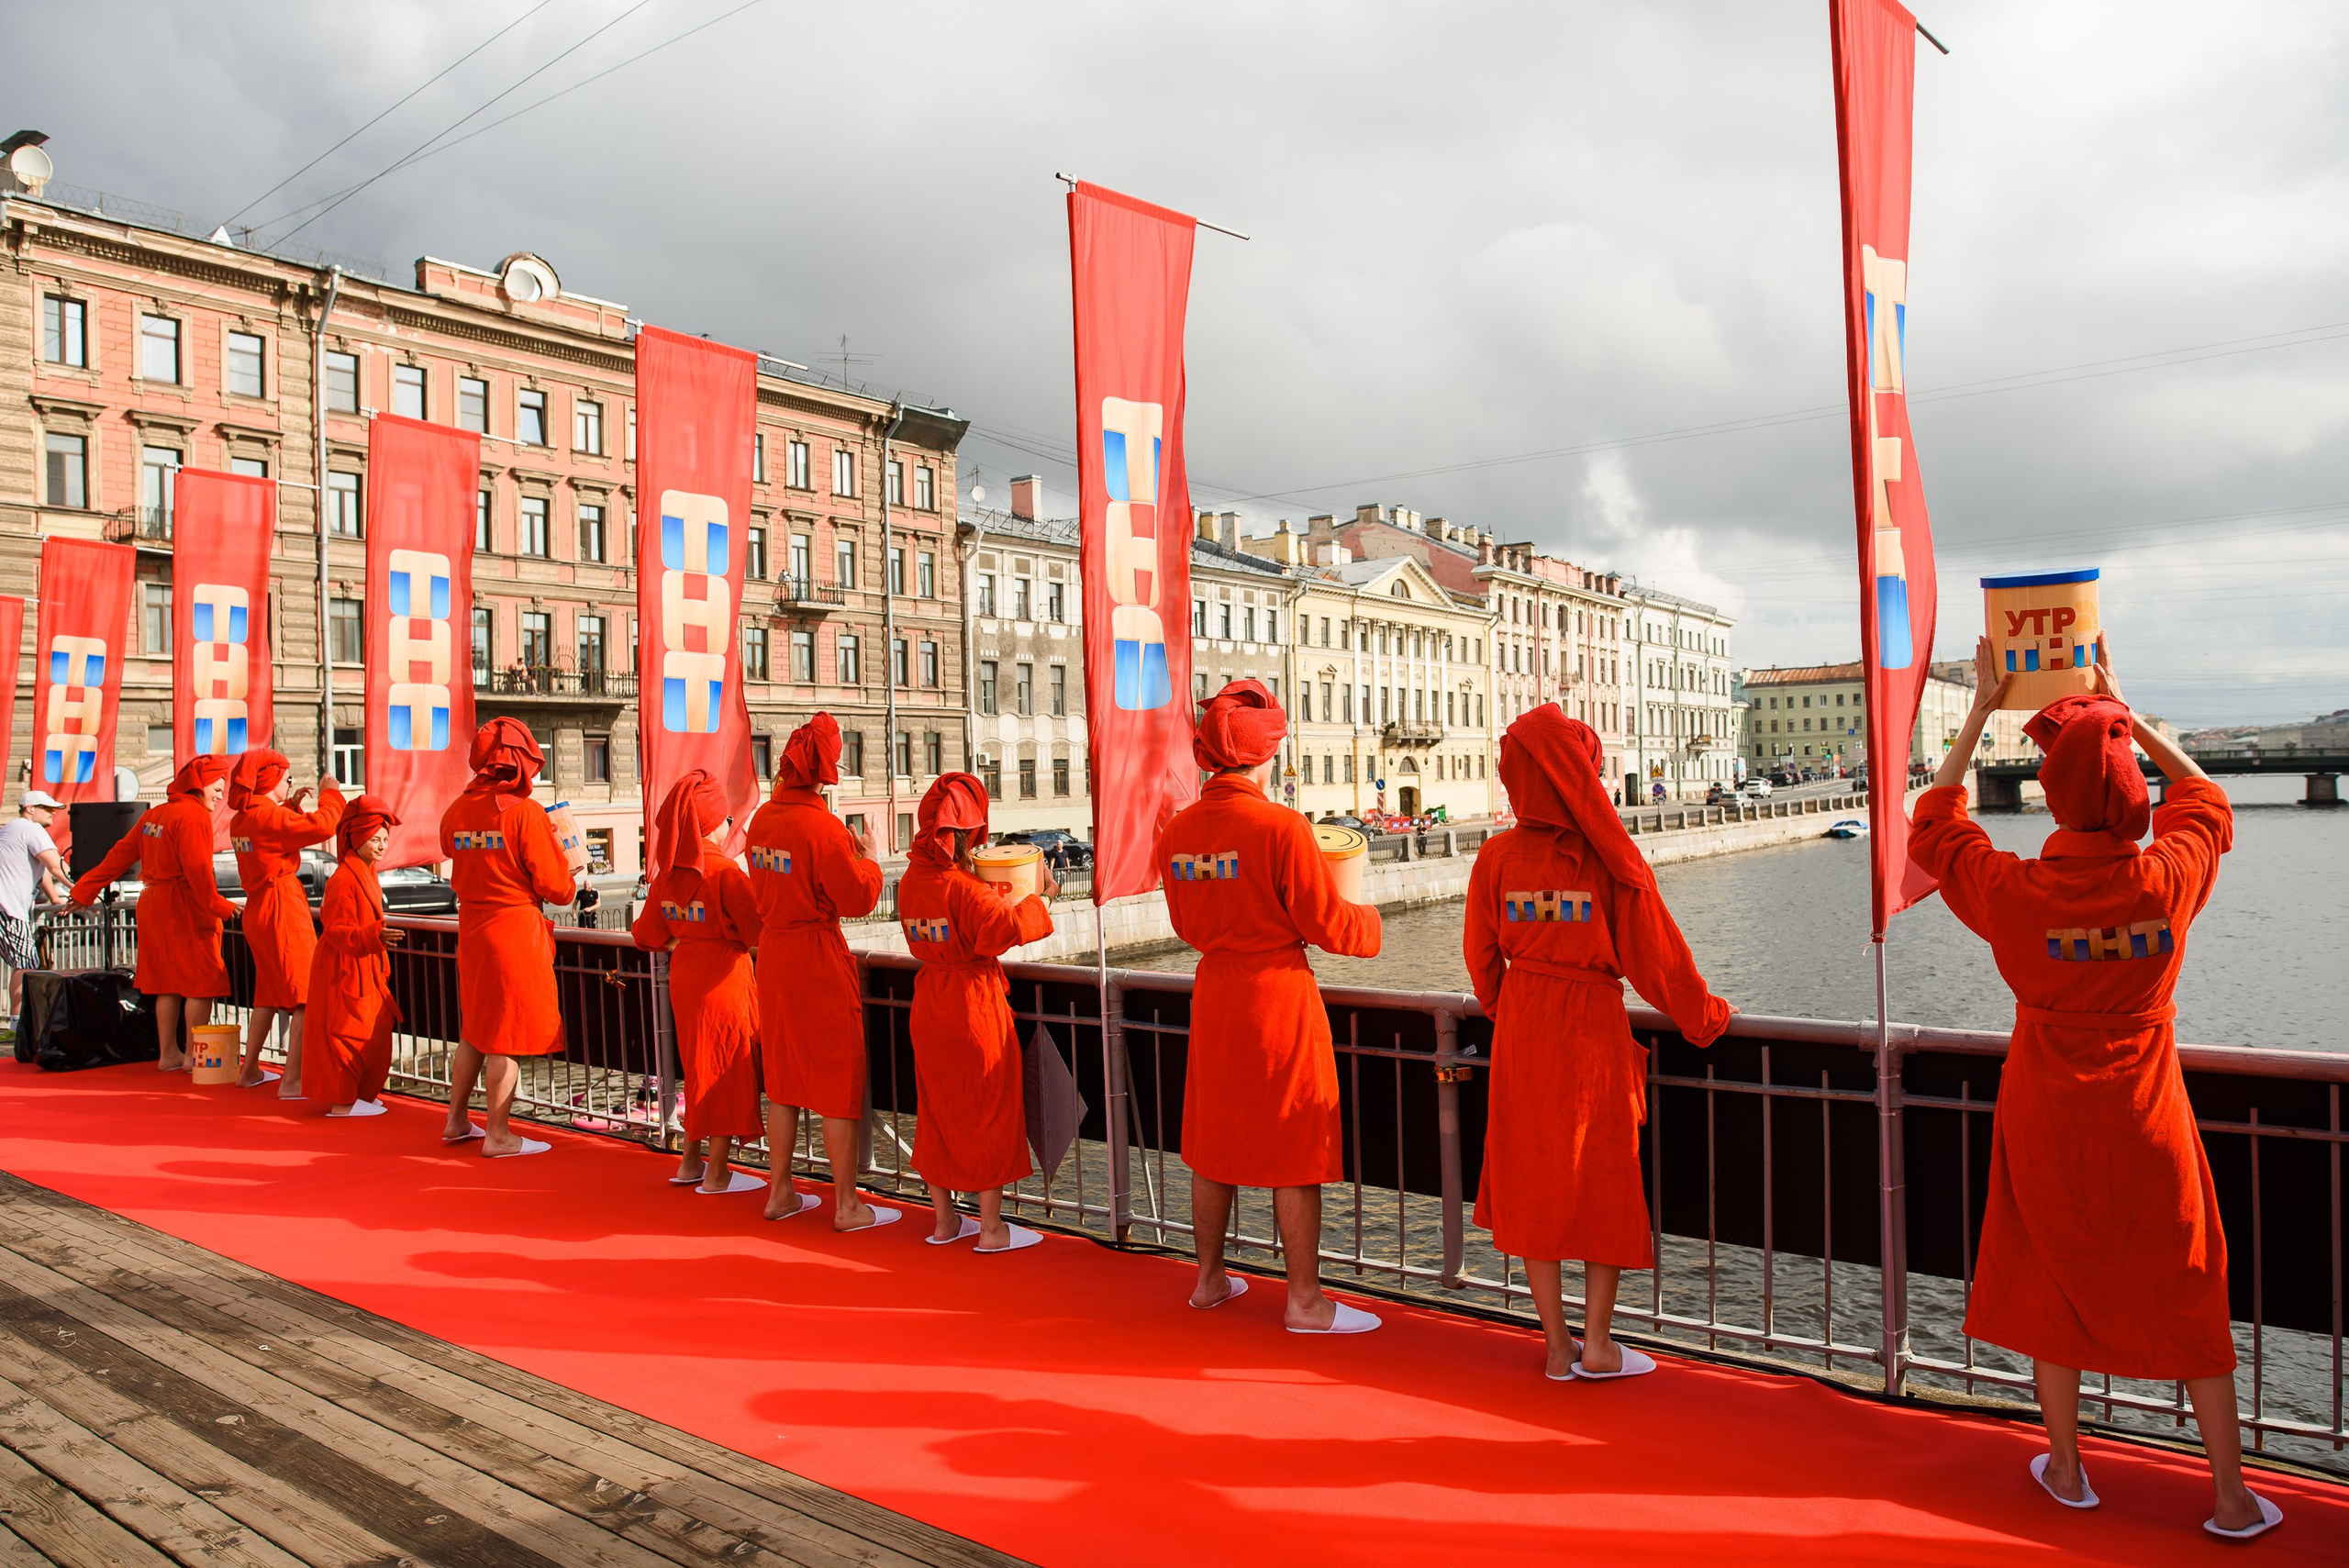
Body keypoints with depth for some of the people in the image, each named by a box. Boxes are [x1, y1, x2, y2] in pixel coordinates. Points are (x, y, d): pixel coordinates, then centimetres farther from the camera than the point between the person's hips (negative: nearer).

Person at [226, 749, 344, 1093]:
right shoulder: (269, 816, -17)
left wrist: (294, 806, 18)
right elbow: (321, 827, -24)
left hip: (257, 909, 10)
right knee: (306, 995, -6)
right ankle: (293, 1080, -8)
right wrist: (330, 794, -9)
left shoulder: (241, 819, 10)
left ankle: (249, 1071, 30)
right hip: (283, 909, -10)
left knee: (268, 994, 22)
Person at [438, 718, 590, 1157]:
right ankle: (498, 1136, 7)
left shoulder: (456, 811, 5)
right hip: (516, 930, -7)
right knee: (509, 1037, 1)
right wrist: (577, 894, 6)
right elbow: (554, 883, -13)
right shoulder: (525, 811, -15)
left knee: (475, 1030, 20)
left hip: (471, 930, 7)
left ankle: (456, 1120, 30)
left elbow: (457, 869, 15)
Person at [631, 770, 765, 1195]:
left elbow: (648, 937, 10)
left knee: (700, 1070, 19)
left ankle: (690, 1162, 27)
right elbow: (757, 933, -17)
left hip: (683, 977, 7)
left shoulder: (667, 873, 3)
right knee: (727, 1070, 3)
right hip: (724, 978, -7)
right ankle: (717, 1174, 9)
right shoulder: (725, 872, -17)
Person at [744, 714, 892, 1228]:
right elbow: (858, 899, -16)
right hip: (818, 959, -7)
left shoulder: (763, 818, 4)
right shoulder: (822, 826, -19)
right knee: (837, 1082, 2)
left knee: (783, 1078, 18)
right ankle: (846, 1205, 9)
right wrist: (869, 858, 2)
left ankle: (780, 1192, 27)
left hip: (772, 954, 7)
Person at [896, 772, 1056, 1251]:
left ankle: (944, 1220, 26)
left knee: (937, 1110, 16)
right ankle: (991, 1227, 11)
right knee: (988, 1113, 4)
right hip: (975, 1007, -7)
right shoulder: (965, 886, -20)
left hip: (929, 1007, 7)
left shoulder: (911, 880, 3)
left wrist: (993, 894, 11)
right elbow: (1006, 929, -29)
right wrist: (1039, 895, -15)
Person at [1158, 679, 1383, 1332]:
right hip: (1278, 991, -6)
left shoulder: (1178, 830, 1)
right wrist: (1368, 920, 8)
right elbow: (1325, 924, -12)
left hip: (1212, 993, 6)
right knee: (1295, 1153, 4)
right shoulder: (1281, 826, -18)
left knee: (1215, 1141, 18)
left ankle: (1210, 1278, 30)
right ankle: (1304, 1301, 12)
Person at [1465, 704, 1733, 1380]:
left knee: (1532, 1180, 12)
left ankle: (1556, 1345, 19)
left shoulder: (1497, 856, -6)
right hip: (1592, 1027, -3)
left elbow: (1482, 952, 4)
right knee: (1606, 1181, 12)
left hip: (1522, 1032, 3)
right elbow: (1655, 953, -6)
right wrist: (1704, 1016, 10)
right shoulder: (1610, 858, -14)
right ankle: (1598, 1342, 17)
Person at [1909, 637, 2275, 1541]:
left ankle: (2066, 1470, 28)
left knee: (2052, 1288, 15)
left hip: (2047, 1121, -1)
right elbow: (2204, 798, 8)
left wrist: (1980, 711, 4)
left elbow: (1933, 825, 1)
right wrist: (2120, 709, 13)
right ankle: (2232, 1496, 24)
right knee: (2189, 1303, 14)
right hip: (2148, 1124, 1)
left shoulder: (2015, 894, -18)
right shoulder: (2168, 881, -14)